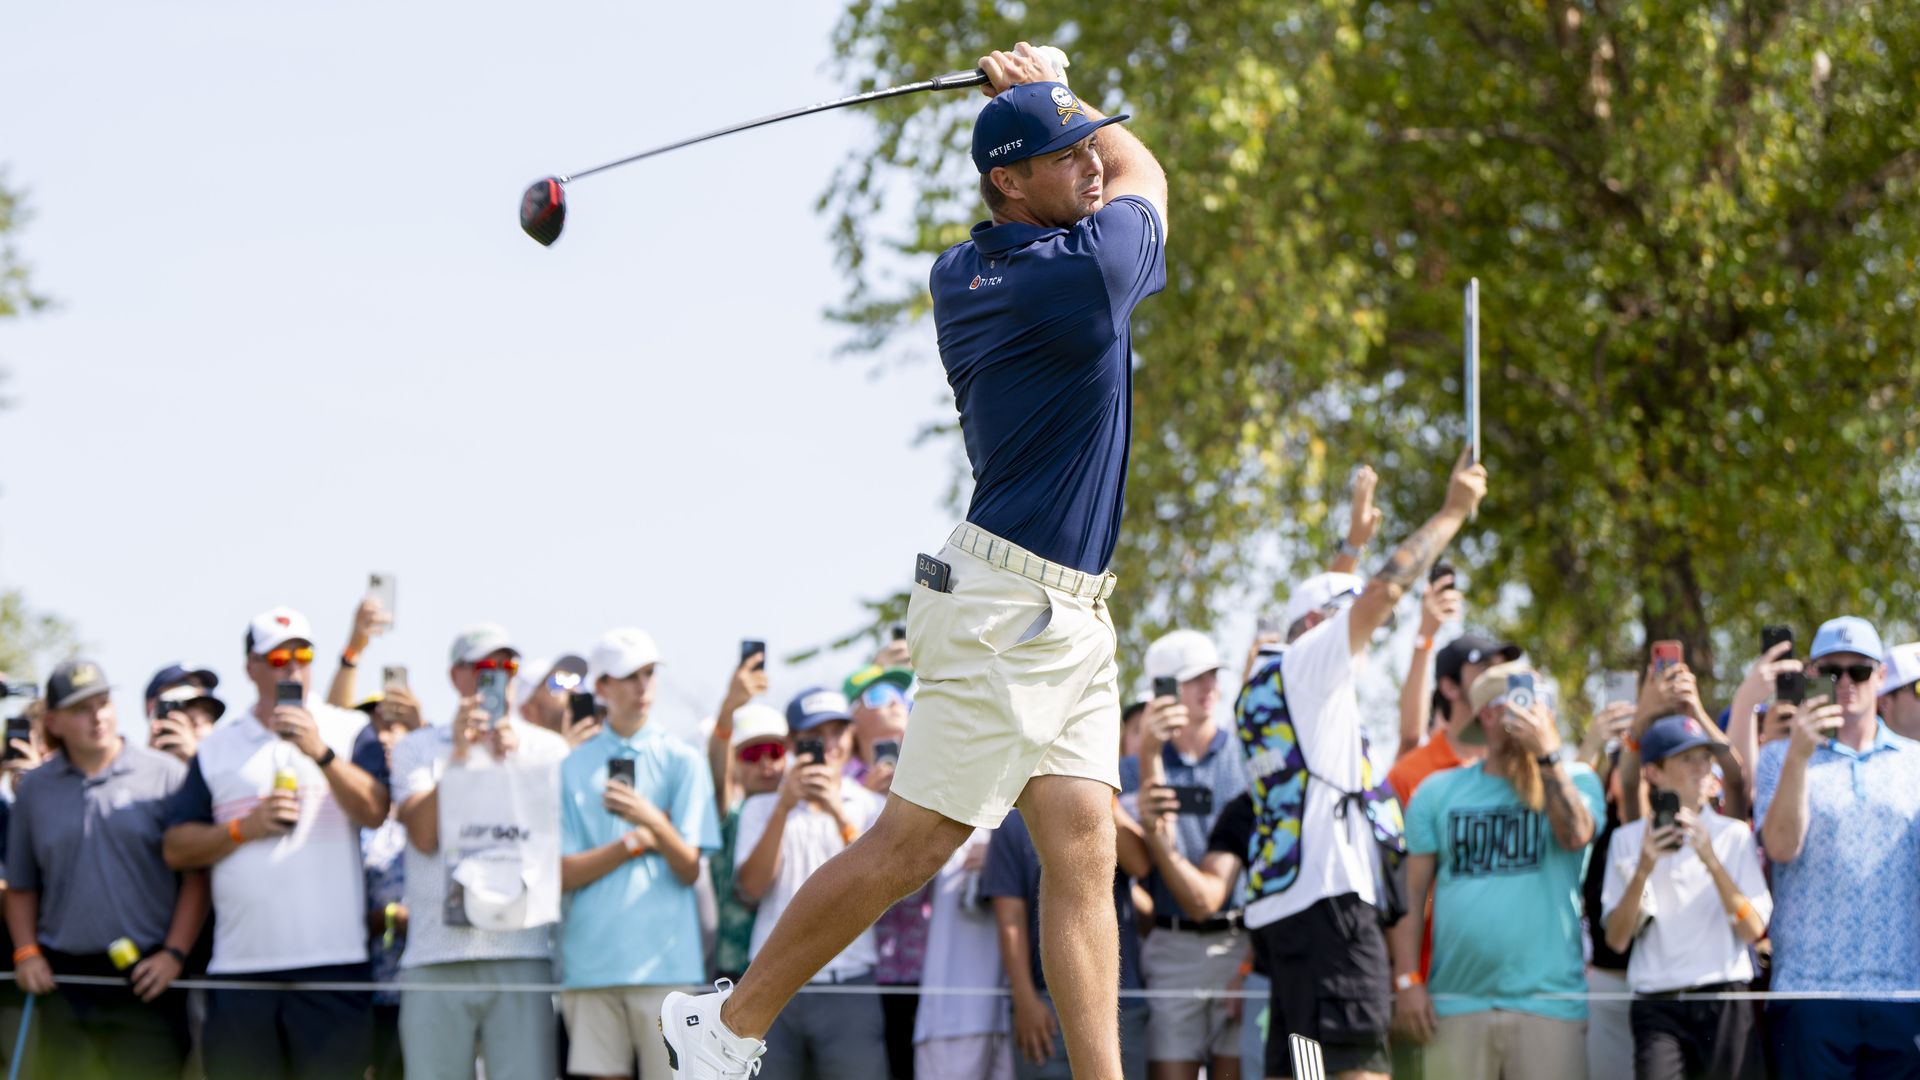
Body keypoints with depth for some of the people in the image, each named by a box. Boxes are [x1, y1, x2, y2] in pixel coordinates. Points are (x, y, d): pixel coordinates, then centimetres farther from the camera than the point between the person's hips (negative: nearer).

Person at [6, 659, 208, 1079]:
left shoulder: (165, 774, 2)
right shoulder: (34, 788, 11)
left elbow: (197, 875, 1)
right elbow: (21, 887, 18)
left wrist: (174, 953, -8)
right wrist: (26, 953, 3)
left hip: (146, 981, -3)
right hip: (64, 978, 3)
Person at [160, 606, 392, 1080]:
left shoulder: (347, 731, 8)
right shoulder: (217, 747, 14)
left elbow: (374, 811, -8)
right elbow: (176, 848, 10)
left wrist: (320, 753, -20)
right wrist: (244, 829, -5)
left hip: (332, 967, -2)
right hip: (239, 967, 2)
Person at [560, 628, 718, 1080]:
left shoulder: (681, 760, 6)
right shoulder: (573, 767, 10)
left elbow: (689, 870, -1)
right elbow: (564, 873, 3)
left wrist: (653, 823, -19)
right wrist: (636, 843, -5)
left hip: (664, 958, -1)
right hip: (591, 955, 1)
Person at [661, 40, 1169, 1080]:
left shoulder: (960, 274, 8)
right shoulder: (1087, 272, -15)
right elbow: (1148, 172, 7)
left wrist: (1040, 102, 21)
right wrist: (1045, 90, 16)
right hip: (1006, 607, -9)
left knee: (1082, 842, -1)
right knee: (912, 844, -5)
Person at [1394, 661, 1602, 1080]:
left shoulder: (1572, 781, 9)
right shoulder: (1438, 791, 12)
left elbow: (1576, 835, -13)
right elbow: (1411, 892, 9)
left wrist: (1546, 752, -10)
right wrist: (1406, 979, 0)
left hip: (1547, 1000, -1)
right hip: (1456, 1001, 2)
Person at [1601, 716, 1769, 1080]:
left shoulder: (1734, 835, 9)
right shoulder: (1629, 839, 9)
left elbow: (1753, 929, -2)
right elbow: (1617, 939, 2)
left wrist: (1711, 859, -13)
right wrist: (1643, 870, -11)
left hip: (1726, 1004, 1)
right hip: (1658, 1006, -1)